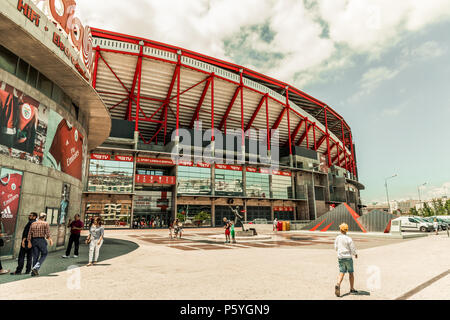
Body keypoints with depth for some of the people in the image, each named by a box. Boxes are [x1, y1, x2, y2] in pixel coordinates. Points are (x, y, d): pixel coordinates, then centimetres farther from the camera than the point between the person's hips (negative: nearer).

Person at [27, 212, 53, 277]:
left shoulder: (33, 224, 9)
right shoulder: (45, 223, -5)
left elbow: (29, 234, 7)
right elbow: (47, 233, -11)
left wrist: (29, 242, 11)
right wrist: (50, 240, -1)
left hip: (34, 240, 5)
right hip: (41, 240, -5)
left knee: (35, 256, 11)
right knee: (44, 254, 11)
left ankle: (34, 272, 15)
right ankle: (36, 267, -7)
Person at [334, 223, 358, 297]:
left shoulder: (337, 238, -2)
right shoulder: (349, 239, -14)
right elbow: (353, 250, -12)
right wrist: (355, 254, 10)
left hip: (340, 257, 2)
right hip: (348, 257, -2)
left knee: (341, 273, 3)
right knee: (351, 273, 15)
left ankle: (338, 285, -21)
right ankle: (352, 289, 25)